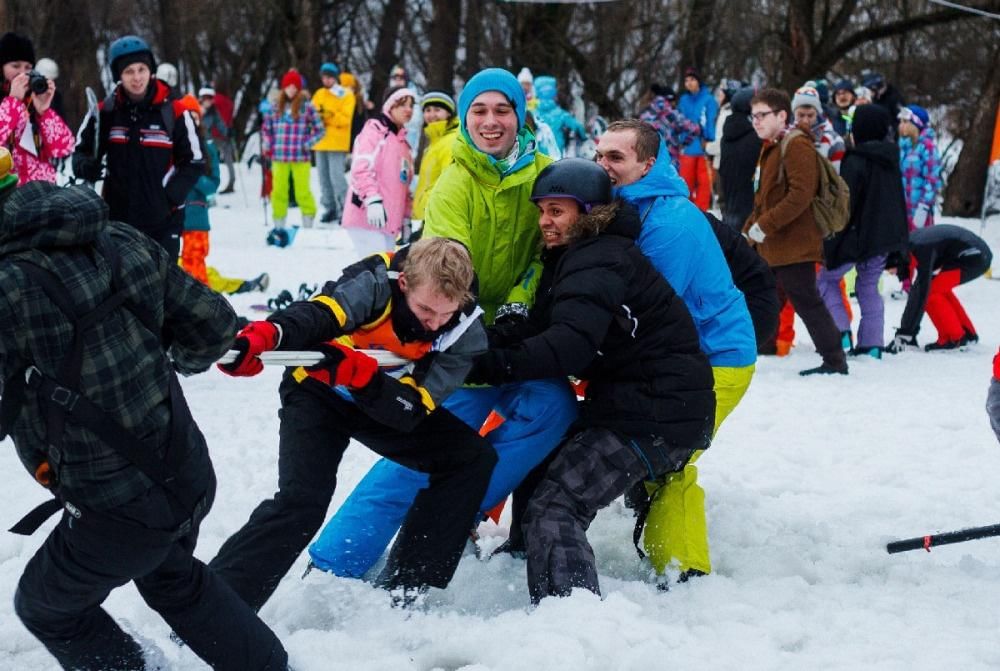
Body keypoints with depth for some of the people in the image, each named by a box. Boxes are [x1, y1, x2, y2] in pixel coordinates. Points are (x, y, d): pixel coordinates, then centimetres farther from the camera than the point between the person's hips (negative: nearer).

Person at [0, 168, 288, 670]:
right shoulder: (127, 245, -4)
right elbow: (214, 326, 4)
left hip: (119, 509, -7)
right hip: (192, 477, 7)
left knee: (44, 606, 24)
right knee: (172, 578, 37)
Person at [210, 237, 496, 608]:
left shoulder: (464, 331, -21)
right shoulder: (377, 281, -30)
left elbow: (412, 410, -29)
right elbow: (319, 314, -49)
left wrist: (359, 372, -48)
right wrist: (264, 336, -70)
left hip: (390, 400, 5)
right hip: (319, 391, -5)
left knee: (474, 458, -5)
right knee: (301, 502, -23)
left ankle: (406, 588, 1)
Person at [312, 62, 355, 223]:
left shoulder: (346, 95, -1)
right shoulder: (319, 94, 15)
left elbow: (345, 119, -11)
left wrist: (328, 114, -23)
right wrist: (316, 114, -10)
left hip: (337, 143, -6)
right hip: (320, 142, 6)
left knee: (336, 176, -13)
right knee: (324, 177, 7)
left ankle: (345, 208, -7)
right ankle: (330, 208, 15)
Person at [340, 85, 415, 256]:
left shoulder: (403, 142, 22)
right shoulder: (375, 130, -4)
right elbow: (362, 168, -17)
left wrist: (406, 218, 21)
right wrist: (373, 200, -28)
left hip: (390, 221, 9)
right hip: (367, 217, -9)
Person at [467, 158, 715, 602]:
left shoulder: (599, 262, -16)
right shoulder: (572, 257, 17)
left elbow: (571, 344, -31)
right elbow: (539, 328, 9)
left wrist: (487, 365, -34)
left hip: (657, 418, -11)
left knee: (554, 506, -17)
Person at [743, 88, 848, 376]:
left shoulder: (797, 146, -12)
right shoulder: (771, 148, 18)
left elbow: (800, 195, -24)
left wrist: (764, 225, -23)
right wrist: (749, 231, 16)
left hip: (794, 245, -10)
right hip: (772, 247, 10)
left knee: (805, 302, -7)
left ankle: (835, 360, -1)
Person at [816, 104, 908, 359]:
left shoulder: (856, 162, -17)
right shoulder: (890, 159, 7)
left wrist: (831, 244, -14)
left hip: (860, 234, -7)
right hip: (886, 236, 7)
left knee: (827, 278, 7)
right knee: (869, 286, 15)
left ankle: (840, 332, -5)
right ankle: (871, 343, 10)